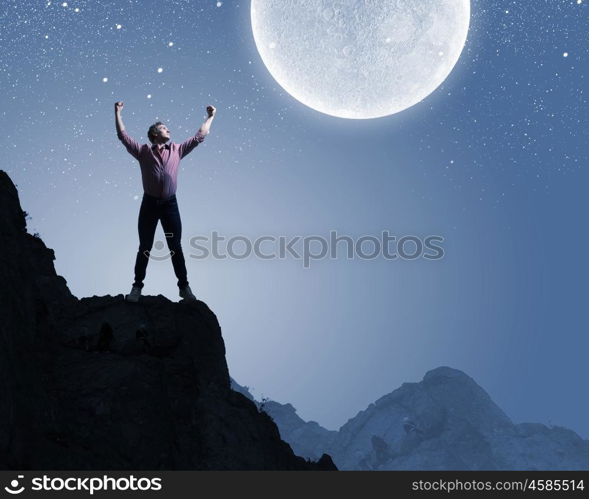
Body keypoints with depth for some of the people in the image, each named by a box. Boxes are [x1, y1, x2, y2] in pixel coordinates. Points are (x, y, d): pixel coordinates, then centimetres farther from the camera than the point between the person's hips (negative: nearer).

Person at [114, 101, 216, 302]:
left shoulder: (177, 150, 10)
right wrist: (117, 114, 4)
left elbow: (199, 137, 16)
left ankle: (184, 286, 11)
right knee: (144, 248, 5)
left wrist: (210, 117, 20)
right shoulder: (143, 151, 5)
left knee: (176, 248, 5)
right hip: (150, 203, -1)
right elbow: (123, 136, 4)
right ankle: (137, 286, 13)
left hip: (170, 204, 1)